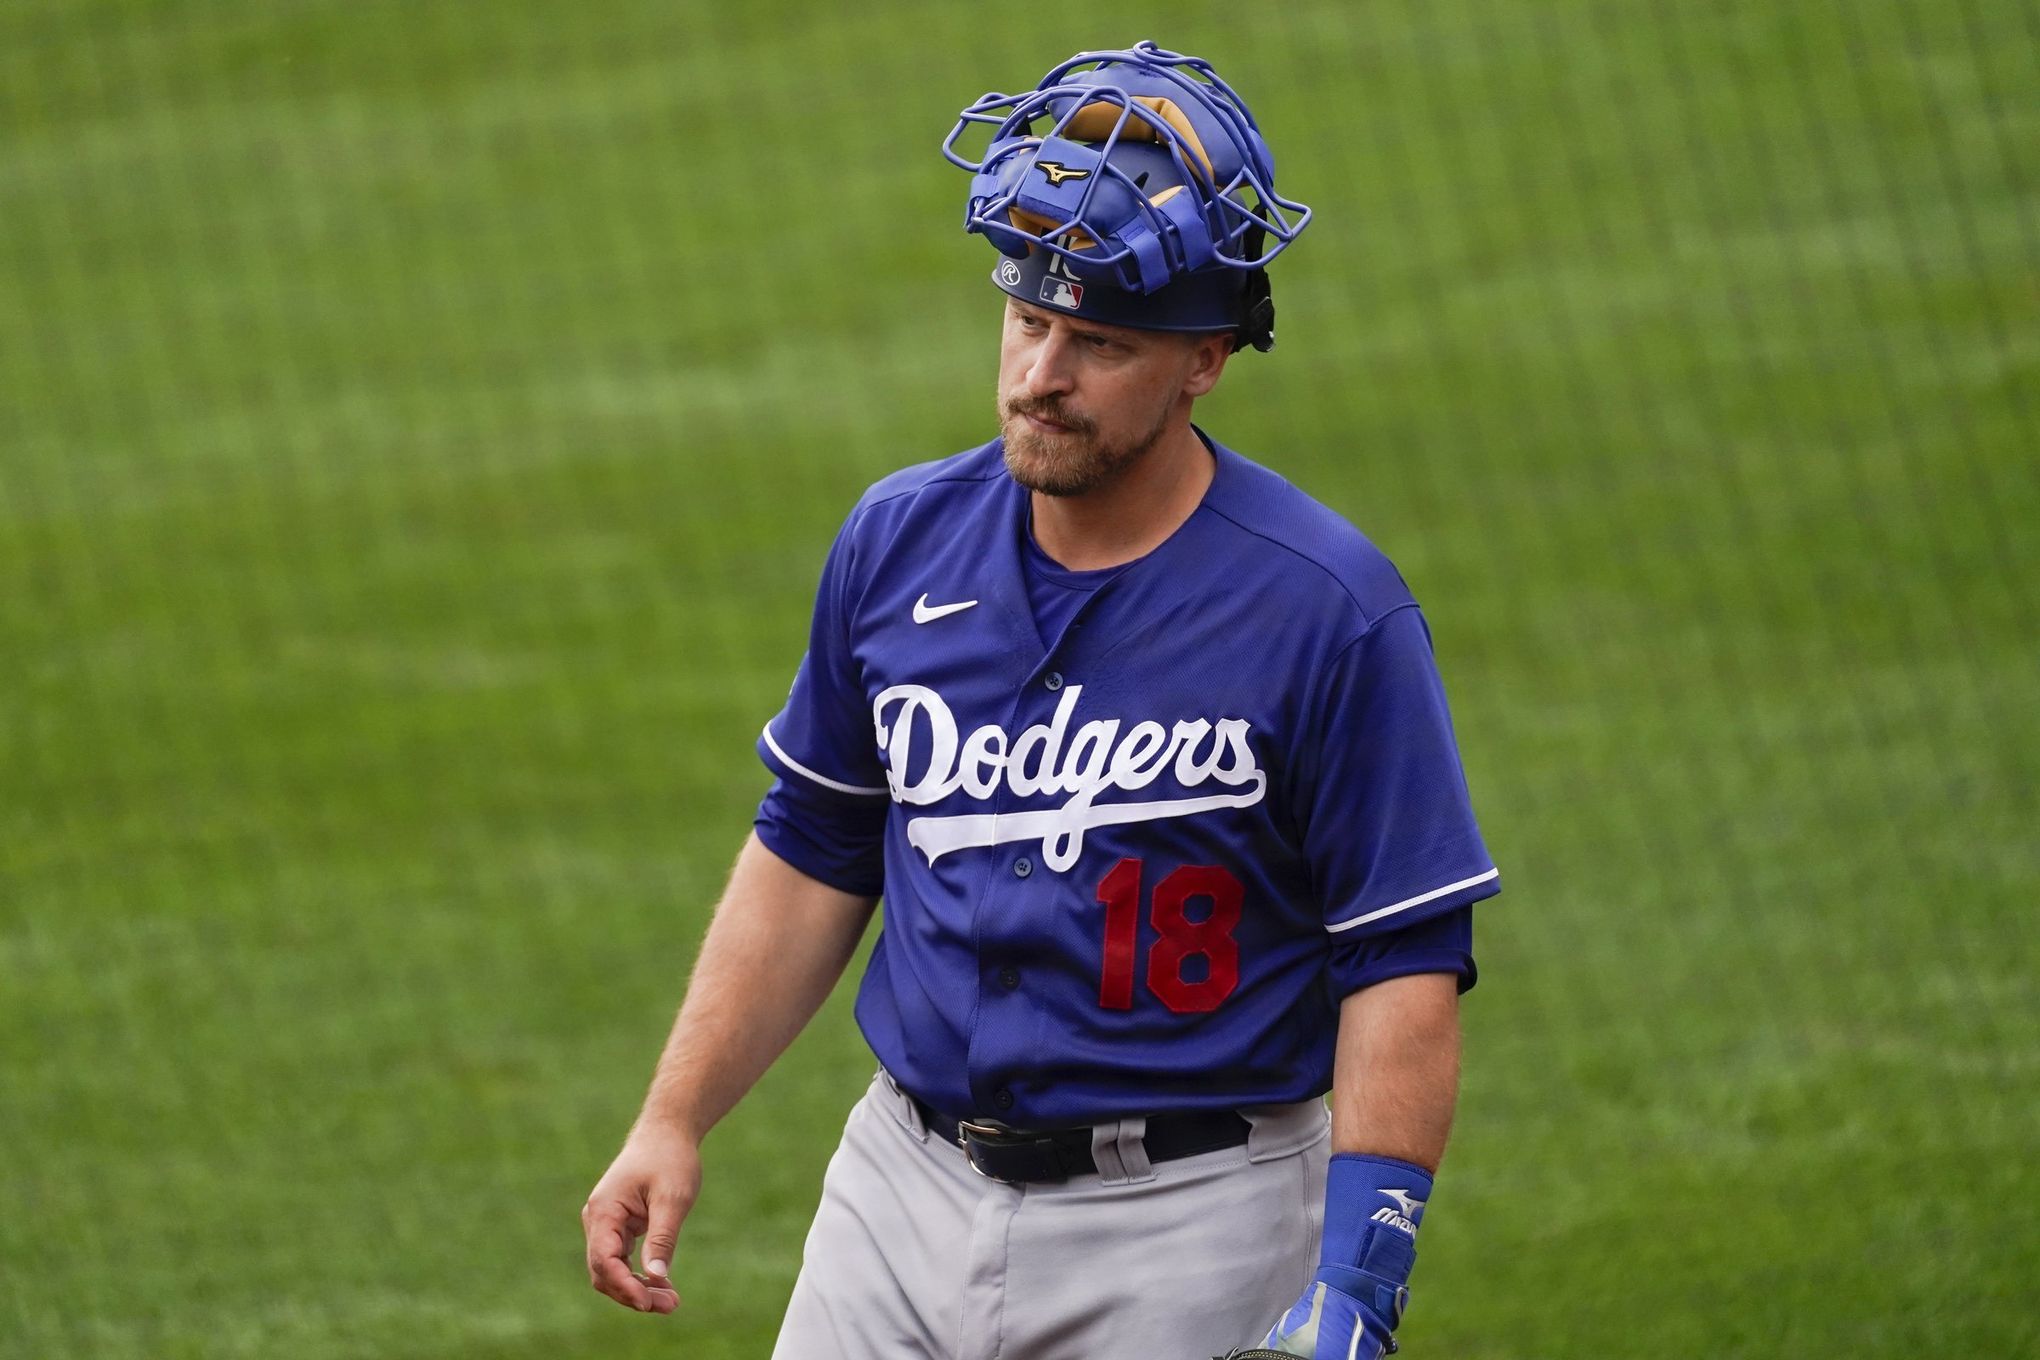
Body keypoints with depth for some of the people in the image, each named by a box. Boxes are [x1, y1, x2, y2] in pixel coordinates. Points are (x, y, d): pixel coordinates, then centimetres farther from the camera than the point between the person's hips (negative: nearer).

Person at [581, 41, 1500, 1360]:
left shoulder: (1329, 609, -12)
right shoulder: (900, 542, 3)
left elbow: (1405, 968, -13)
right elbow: (813, 857, 14)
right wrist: (675, 1119, 7)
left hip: (1187, 1236, -5)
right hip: (907, 1190, 5)